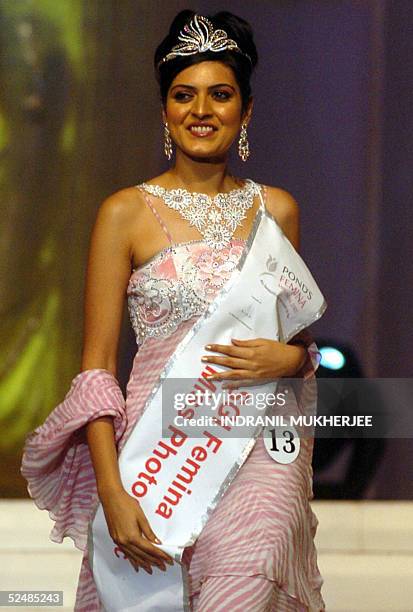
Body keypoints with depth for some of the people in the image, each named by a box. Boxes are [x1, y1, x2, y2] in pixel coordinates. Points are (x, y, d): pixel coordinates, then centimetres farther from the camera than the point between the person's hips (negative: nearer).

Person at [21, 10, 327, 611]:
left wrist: (290, 357, -3)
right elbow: (96, 366, -2)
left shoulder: (276, 209, 11)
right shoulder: (127, 213, 2)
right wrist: (111, 491, -13)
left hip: (260, 445, 1)